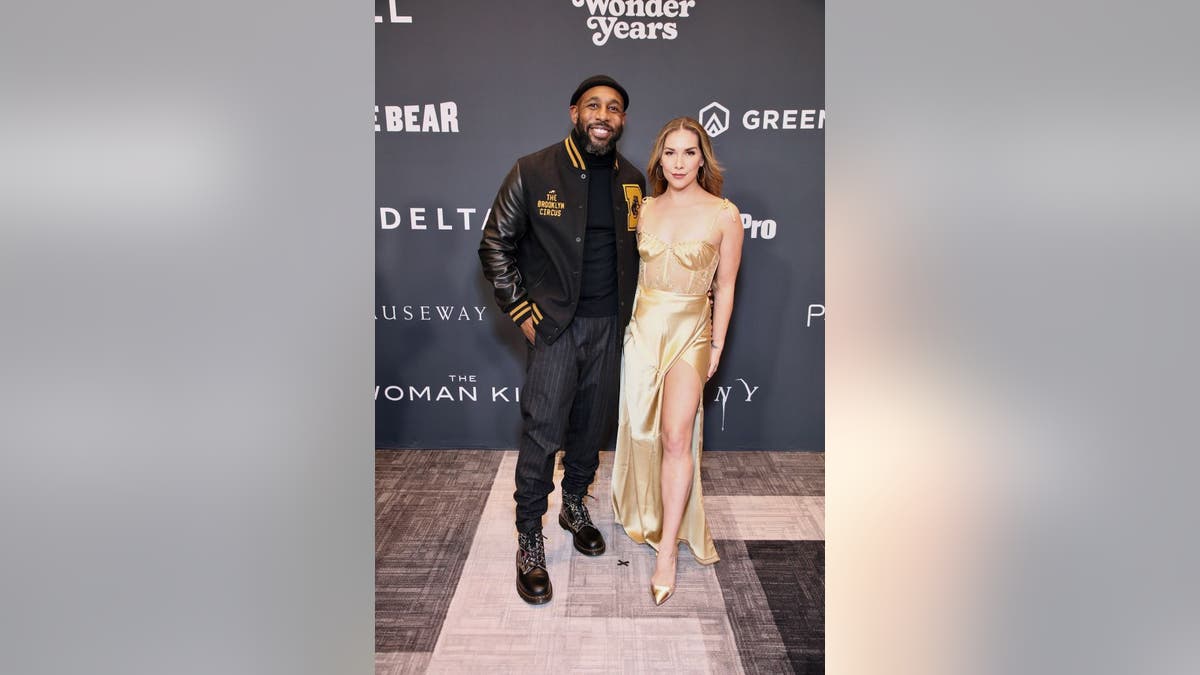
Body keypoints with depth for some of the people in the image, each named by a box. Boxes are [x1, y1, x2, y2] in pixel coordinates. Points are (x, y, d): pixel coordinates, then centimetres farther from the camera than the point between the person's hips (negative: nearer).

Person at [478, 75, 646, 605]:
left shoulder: (632, 180, 6)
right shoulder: (533, 172, -7)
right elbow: (495, 245, -3)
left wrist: (629, 310, 9)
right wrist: (522, 312, -7)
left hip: (609, 325, 4)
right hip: (554, 323, -4)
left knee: (592, 426, 14)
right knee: (542, 432, -3)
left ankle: (575, 504, 38)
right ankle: (529, 538, 12)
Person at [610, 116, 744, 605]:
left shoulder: (724, 215, -6)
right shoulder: (644, 209, 5)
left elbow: (725, 286, -1)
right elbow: (630, 269, 12)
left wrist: (716, 346, -1)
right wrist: (624, 322, 9)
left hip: (690, 331, -3)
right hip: (642, 324, 4)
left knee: (676, 436, -12)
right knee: (639, 428, 11)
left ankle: (668, 548, -6)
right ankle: (646, 514, 33)